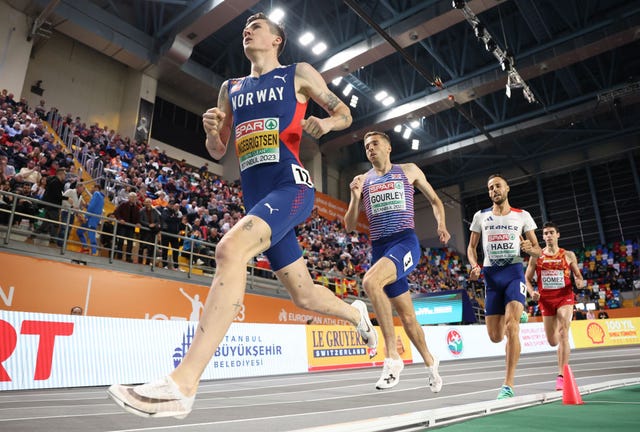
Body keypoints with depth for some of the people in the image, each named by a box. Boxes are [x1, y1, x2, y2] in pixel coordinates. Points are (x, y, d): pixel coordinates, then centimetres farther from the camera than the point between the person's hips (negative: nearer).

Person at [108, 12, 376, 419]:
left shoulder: (299, 74, 11)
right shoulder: (231, 88, 23)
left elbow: (346, 114, 14)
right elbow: (217, 152, 22)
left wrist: (325, 122, -9)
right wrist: (211, 129, -1)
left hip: (291, 185, -6)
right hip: (257, 197, 6)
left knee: (231, 248, -32)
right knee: (304, 294, 9)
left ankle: (182, 385, -33)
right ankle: (357, 313, 41)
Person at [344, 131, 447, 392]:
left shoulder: (409, 171, 11)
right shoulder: (362, 181, 14)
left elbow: (434, 200, 19)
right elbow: (349, 226, 11)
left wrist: (441, 224, -1)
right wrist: (355, 197, -5)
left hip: (405, 243, -4)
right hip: (379, 249, 4)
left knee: (370, 281, -33)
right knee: (407, 317, 10)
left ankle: (392, 357, -26)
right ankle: (429, 362, 35)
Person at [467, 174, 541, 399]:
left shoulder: (522, 216, 8)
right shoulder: (481, 216, 11)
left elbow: (538, 251, 10)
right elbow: (471, 247, 14)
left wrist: (530, 248, -14)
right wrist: (474, 266, -5)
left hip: (514, 272, -2)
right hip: (491, 274, 2)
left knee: (511, 325, -20)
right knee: (495, 337, 2)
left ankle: (508, 385, -13)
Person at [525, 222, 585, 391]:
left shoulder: (568, 255, 4)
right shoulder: (536, 256, 4)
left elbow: (578, 275, 12)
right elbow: (527, 278, 8)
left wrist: (580, 282, -12)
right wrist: (532, 292, -10)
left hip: (565, 298, -1)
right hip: (546, 300, 2)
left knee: (563, 335, -17)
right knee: (552, 341, 7)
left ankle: (561, 376, -12)